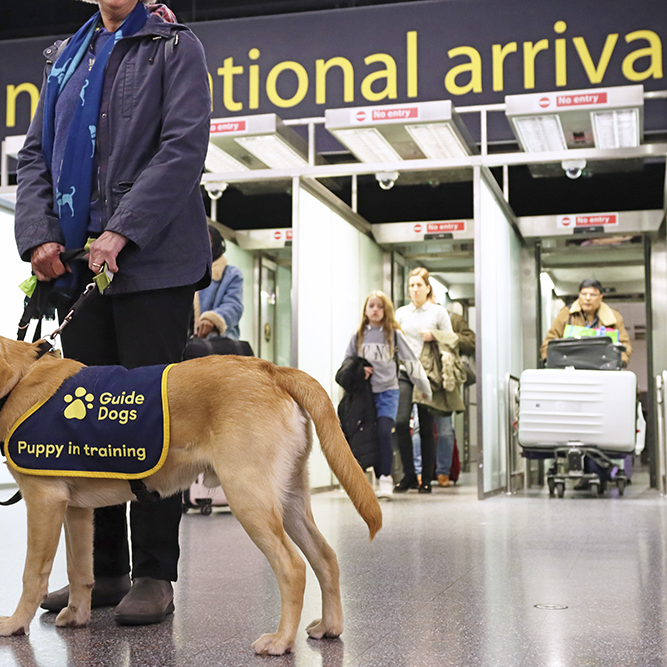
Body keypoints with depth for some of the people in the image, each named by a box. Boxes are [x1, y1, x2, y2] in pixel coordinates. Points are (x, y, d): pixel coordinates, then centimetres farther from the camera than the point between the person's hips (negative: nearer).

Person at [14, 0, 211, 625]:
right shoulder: (64, 57, 22)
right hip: (78, 264, 5)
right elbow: (34, 154, 17)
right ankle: (103, 569, 13)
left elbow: (186, 145, -7)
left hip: (153, 262, -5)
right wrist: (38, 235, -1)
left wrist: (121, 232, -15)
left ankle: (154, 574, 3)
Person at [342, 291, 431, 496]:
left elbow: (410, 360, 4)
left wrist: (424, 387, 4)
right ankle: (380, 478, 14)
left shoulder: (394, 334, 1)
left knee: (384, 432, -17)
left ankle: (386, 478, -11)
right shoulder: (358, 336, 8)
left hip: (388, 391, -3)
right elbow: (347, 362, 15)